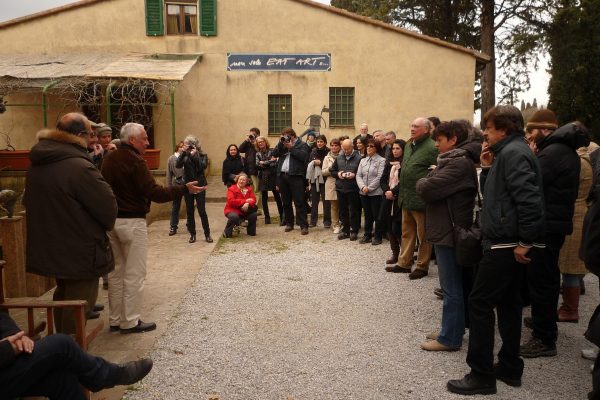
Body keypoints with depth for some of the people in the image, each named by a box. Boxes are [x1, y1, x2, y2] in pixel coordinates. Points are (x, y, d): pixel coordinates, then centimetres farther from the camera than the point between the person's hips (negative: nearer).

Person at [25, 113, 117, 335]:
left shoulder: (36, 166, 3)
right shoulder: (80, 167, -24)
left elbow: (29, 202, 15)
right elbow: (108, 207, -22)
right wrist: (107, 225, 0)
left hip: (49, 248, 9)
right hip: (80, 253, -9)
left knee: (63, 298, 25)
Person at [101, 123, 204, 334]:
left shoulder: (108, 159, 9)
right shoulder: (134, 161, -15)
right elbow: (155, 193, -21)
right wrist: (185, 189, -16)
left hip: (111, 220, 8)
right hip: (132, 222, -8)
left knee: (116, 272, 14)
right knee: (134, 274, 1)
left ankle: (115, 320, 22)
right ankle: (130, 322, 7)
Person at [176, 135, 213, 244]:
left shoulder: (202, 155, -1)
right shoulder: (185, 156, 5)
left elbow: (203, 166, -18)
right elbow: (178, 165, -11)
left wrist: (194, 155, -19)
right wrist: (183, 153, -17)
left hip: (199, 185, -3)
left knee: (202, 211, -5)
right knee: (189, 211, 7)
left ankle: (207, 234, 5)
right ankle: (192, 234, 17)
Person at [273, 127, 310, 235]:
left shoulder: (302, 144, 4)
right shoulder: (283, 145, 19)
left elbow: (303, 156, -14)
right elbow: (275, 153, 8)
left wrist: (291, 147, -10)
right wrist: (280, 143, -2)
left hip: (296, 176, -6)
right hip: (282, 175, 6)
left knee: (299, 202, -7)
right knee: (286, 202, 12)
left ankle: (303, 226, -6)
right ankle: (289, 223, 24)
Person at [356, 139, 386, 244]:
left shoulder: (381, 161, -6)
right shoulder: (363, 161, 13)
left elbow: (379, 177, -13)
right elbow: (358, 175, 7)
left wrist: (369, 188, -15)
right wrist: (362, 187, -10)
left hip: (376, 192, -5)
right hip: (364, 193, 5)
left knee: (377, 215, 2)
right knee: (367, 215, 13)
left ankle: (377, 236, 12)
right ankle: (367, 235, 22)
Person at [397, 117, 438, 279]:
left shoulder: (432, 148, -14)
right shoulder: (409, 145, 14)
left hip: (420, 199, -8)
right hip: (406, 198, 9)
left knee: (423, 235, 5)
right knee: (407, 233, 16)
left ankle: (422, 266, 16)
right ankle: (404, 262, 27)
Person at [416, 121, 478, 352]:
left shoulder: (459, 163, -18)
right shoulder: (452, 160, 17)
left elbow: (427, 189, -25)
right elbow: (428, 188, 14)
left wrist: (421, 183, -5)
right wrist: (427, 184, -6)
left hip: (450, 232, -10)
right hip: (446, 230, 10)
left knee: (452, 288, -1)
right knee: (453, 285, 18)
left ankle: (450, 338, 9)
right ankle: (452, 330, 29)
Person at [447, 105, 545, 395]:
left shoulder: (513, 153, -15)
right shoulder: (508, 152, 17)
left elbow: (528, 199, -24)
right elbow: (493, 194, 19)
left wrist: (526, 242, -22)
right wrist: (487, 167, 7)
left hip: (506, 244, -11)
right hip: (510, 243, 11)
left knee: (479, 303, -5)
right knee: (508, 302, 16)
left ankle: (482, 376, 3)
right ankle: (510, 368, 27)